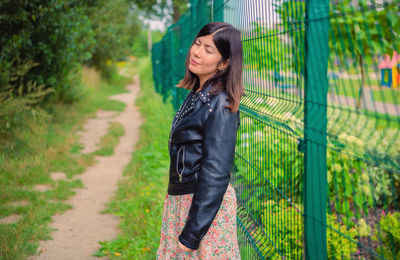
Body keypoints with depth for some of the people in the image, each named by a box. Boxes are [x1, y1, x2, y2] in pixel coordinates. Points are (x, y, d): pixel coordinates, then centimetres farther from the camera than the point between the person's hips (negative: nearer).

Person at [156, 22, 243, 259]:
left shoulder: (220, 106, -18)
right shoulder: (196, 95, 9)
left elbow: (215, 174, -20)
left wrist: (191, 234, -20)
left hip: (206, 205, -8)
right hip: (180, 201, 8)